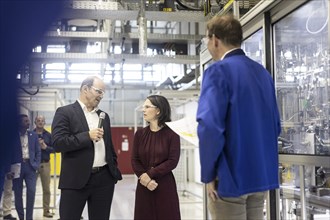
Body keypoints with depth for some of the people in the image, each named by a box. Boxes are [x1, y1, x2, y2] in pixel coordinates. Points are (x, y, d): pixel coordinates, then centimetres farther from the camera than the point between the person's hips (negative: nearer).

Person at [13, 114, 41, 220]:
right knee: (18, 193, 4)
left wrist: (36, 165, -1)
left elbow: (38, 151, 9)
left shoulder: (33, 135, 8)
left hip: (30, 166, 1)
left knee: (31, 192, -5)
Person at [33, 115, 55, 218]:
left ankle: (46, 210, 14)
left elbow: (53, 148, 5)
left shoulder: (48, 135, 6)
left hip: (45, 164, 2)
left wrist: (45, 147, -13)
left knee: (46, 188, 5)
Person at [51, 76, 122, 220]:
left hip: (104, 178, 5)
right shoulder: (65, 112, -3)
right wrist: (87, 136, -19)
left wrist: (114, 168, 12)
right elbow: (58, 143, -14)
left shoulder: (103, 116, 15)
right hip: (76, 179, -5)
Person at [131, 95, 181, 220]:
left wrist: (149, 174, -13)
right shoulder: (140, 134, 6)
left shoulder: (171, 134, -5)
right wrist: (143, 176, -15)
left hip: (165, 185, -3)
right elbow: (134, 160, 2)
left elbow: (173, 161, -10)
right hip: (144, 185, 3)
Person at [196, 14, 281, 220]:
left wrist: (208, 174, -12)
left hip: (231, 176, -7)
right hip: (262, 174, 7)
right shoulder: (262, 72, 11)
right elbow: (275, 126, 15)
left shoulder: (218, 70, -12)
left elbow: (210, 126, -22)